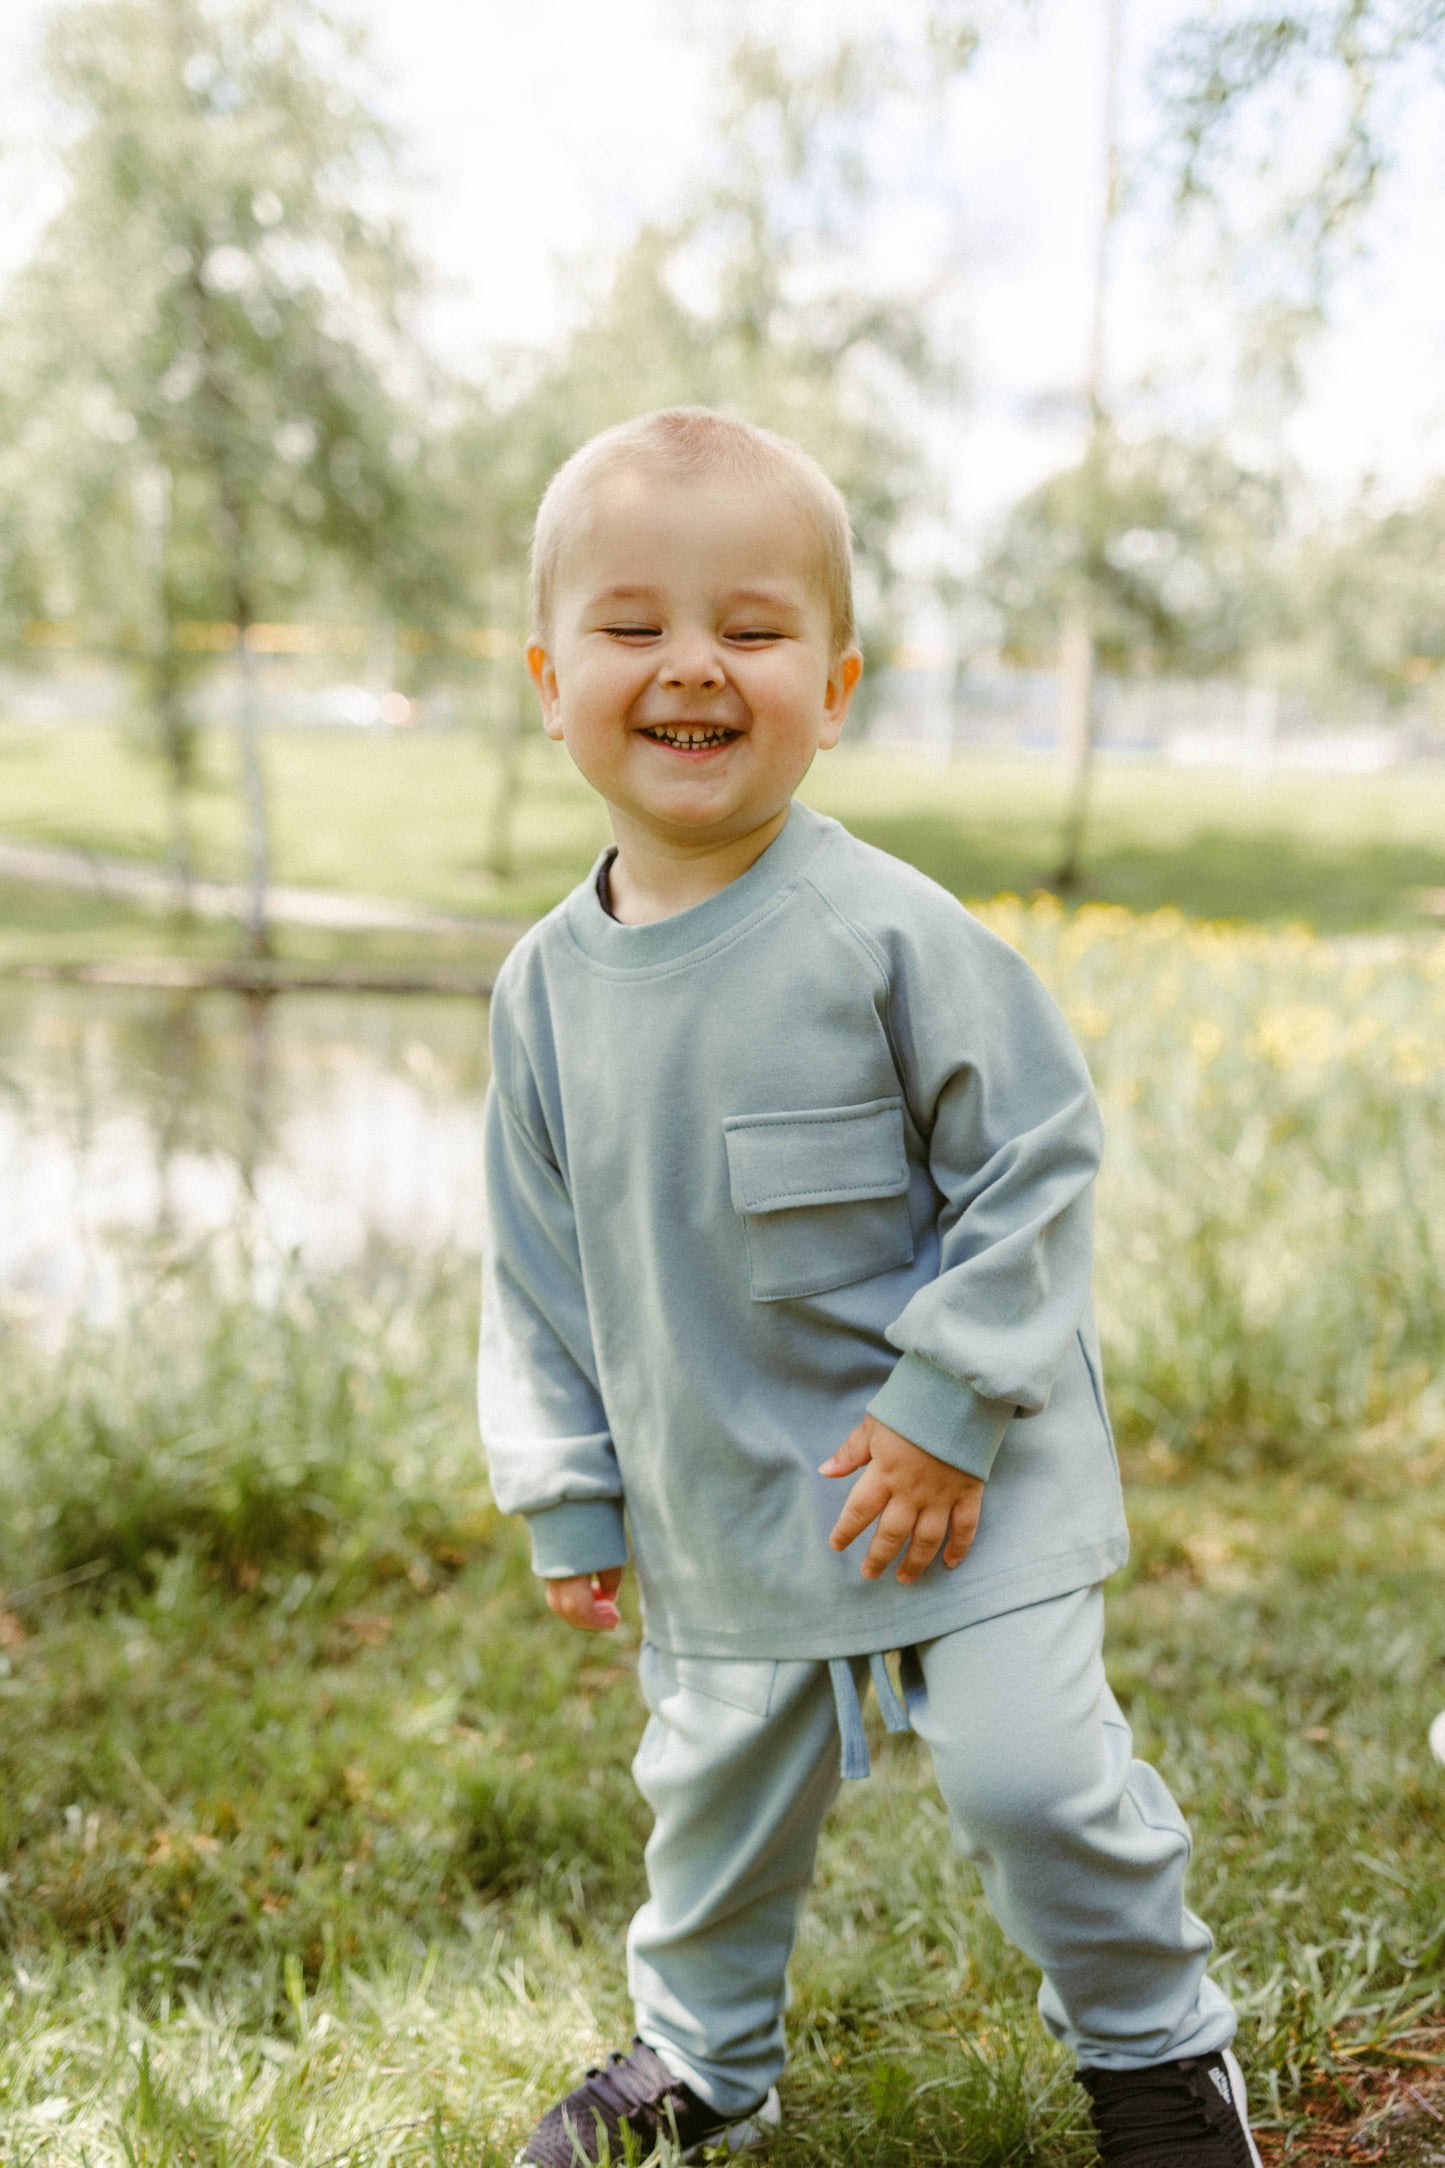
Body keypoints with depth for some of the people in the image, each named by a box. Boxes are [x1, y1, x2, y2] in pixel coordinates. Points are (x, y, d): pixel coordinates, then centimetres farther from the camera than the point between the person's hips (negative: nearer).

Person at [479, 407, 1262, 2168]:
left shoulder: (886, 934, -18)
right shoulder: (546, 986, -4)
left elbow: (1037, 1163, -12)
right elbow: (538, 1265, 6)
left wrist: (945, 1410, -16)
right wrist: (564, 1493, 6)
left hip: (959, 1474, -4)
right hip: (722, 1501, 5)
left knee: (1028, 1765, -6)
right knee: (716, 1784, 18)